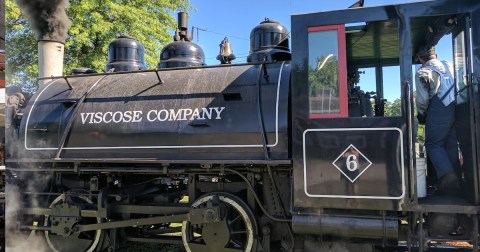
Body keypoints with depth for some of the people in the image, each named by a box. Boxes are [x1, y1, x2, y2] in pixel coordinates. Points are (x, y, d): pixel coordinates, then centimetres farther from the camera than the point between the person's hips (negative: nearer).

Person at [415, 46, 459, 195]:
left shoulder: (422, 72, -2)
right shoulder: (450, 66, 14)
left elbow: (422, 98, -7)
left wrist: (421, 114, 7)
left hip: (439, 110, -5)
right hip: (457, 109, 6)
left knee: (434, 144, 3)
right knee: (452, 144, 11)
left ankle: (447, 175, -16)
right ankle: (454, 183, 15)